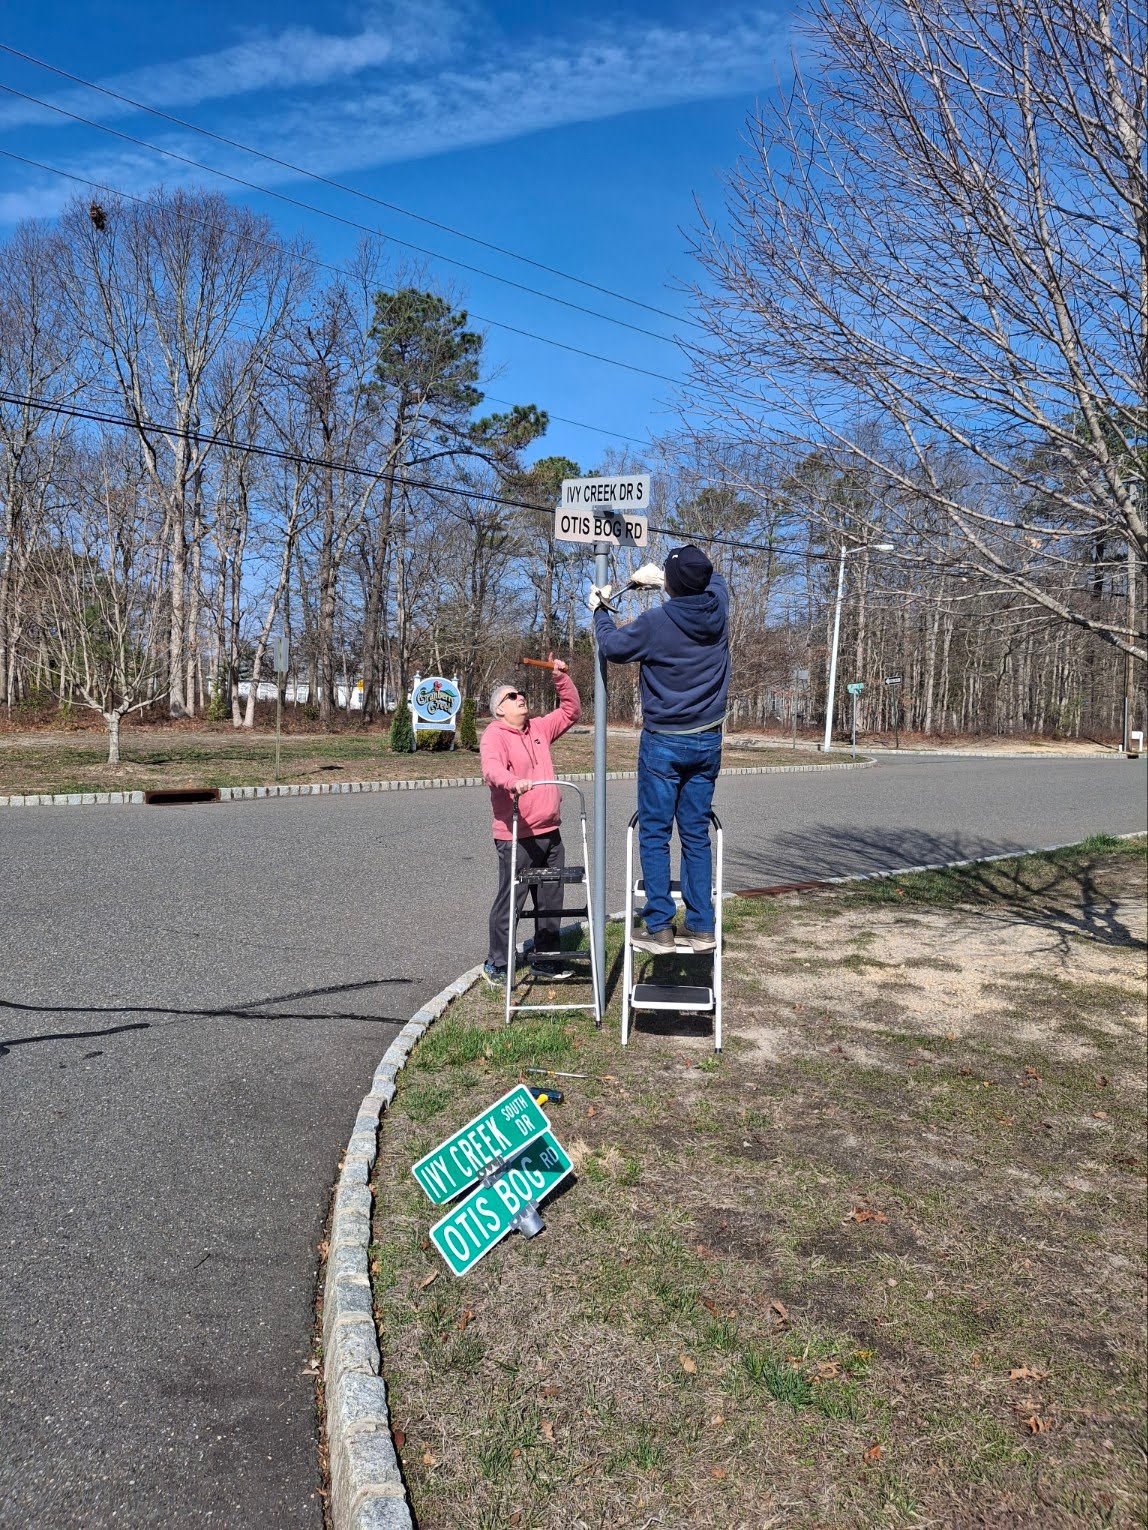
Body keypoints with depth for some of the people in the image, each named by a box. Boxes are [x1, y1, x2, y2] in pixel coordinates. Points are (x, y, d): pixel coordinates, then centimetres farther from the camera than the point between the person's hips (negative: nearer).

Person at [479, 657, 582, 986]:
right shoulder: (495, 735, -10)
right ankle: (496, 964, 13)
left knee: (551, 901, 14)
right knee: (510, 901, 0)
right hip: (516, 837, -7)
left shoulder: (538, 729, 13)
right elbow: (491, 768, -29)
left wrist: (561, 677, 8)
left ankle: (547, 958, 27)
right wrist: (514, 782, -49)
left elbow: (570, 712, 20)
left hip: (549, 833, 7)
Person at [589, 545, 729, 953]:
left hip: (664, 743, -5)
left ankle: (659, 927, 1)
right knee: (696, 834, 9)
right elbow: (712, 578, 21)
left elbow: (613, 646, 1)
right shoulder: (718, 606, -3)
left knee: (654, 834, 2)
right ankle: (700, 927, 11)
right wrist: (661, 578, 19)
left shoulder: (655, 623, -17)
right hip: (708, 741, 5)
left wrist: (600, 609, 18)